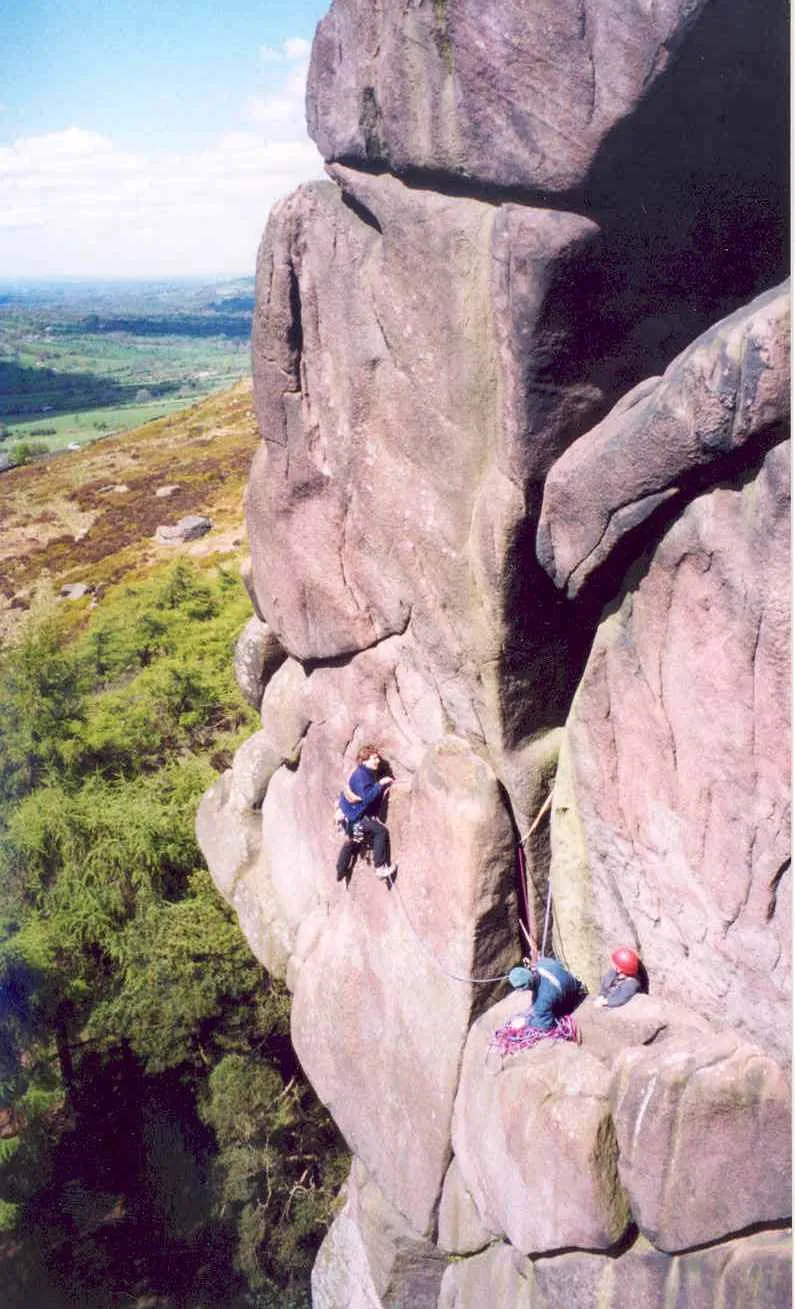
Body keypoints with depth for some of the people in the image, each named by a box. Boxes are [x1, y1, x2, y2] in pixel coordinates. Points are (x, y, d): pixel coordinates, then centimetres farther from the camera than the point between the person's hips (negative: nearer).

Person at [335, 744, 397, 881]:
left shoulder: (366, 773, 7)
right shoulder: (362, 775, -24)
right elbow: (367, 796, -33)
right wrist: (380, 784, -28)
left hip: (350, 814, 11)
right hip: (355, 815, -11)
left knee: (352, 841, 27)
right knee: (381, 831, -16)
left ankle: (341, 872, 42)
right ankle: (381, 867, -14)